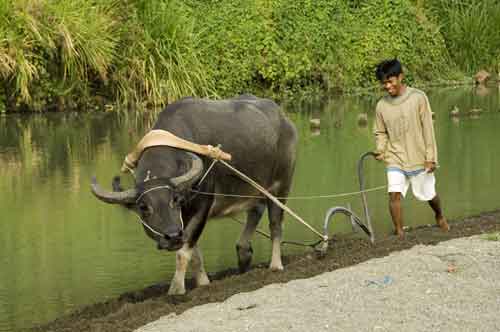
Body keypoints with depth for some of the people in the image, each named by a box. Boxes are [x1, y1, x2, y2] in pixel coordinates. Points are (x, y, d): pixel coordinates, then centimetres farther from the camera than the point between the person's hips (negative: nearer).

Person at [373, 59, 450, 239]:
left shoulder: (418, 97, -10)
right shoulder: (382, 105, -1)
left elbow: (427, 128, -8)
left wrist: (430, 157, -10)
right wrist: (380, 150, -8)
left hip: (418, 158, -1)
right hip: (395, 159, 1)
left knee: (429, 194, 14)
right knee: (394, 193, -18)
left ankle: (439, 215, 45)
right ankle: (399, 233, -8)